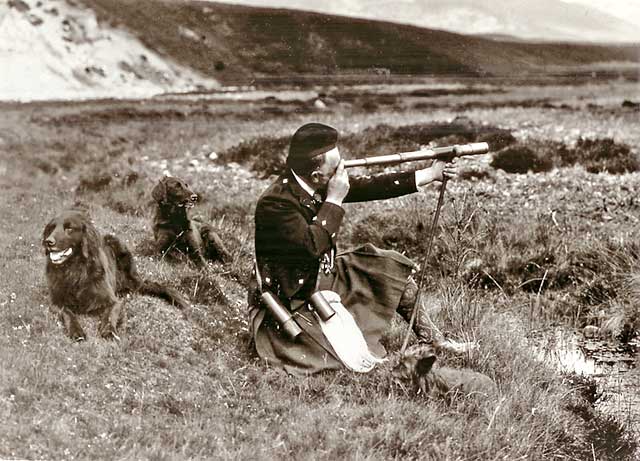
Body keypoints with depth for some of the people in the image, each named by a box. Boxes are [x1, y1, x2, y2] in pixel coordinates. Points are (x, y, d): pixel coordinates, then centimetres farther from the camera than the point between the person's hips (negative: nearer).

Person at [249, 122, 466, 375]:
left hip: (326, 277, 9)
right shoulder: (274, 203, -27)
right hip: (291, 304, -9)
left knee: (392, 267, 4)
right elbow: (313, 244, -36)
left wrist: (431, 174, 0)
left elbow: (370, 186, 0)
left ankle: (435, 341, 16)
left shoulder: (321, 185, -4)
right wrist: (334, 199, -27)